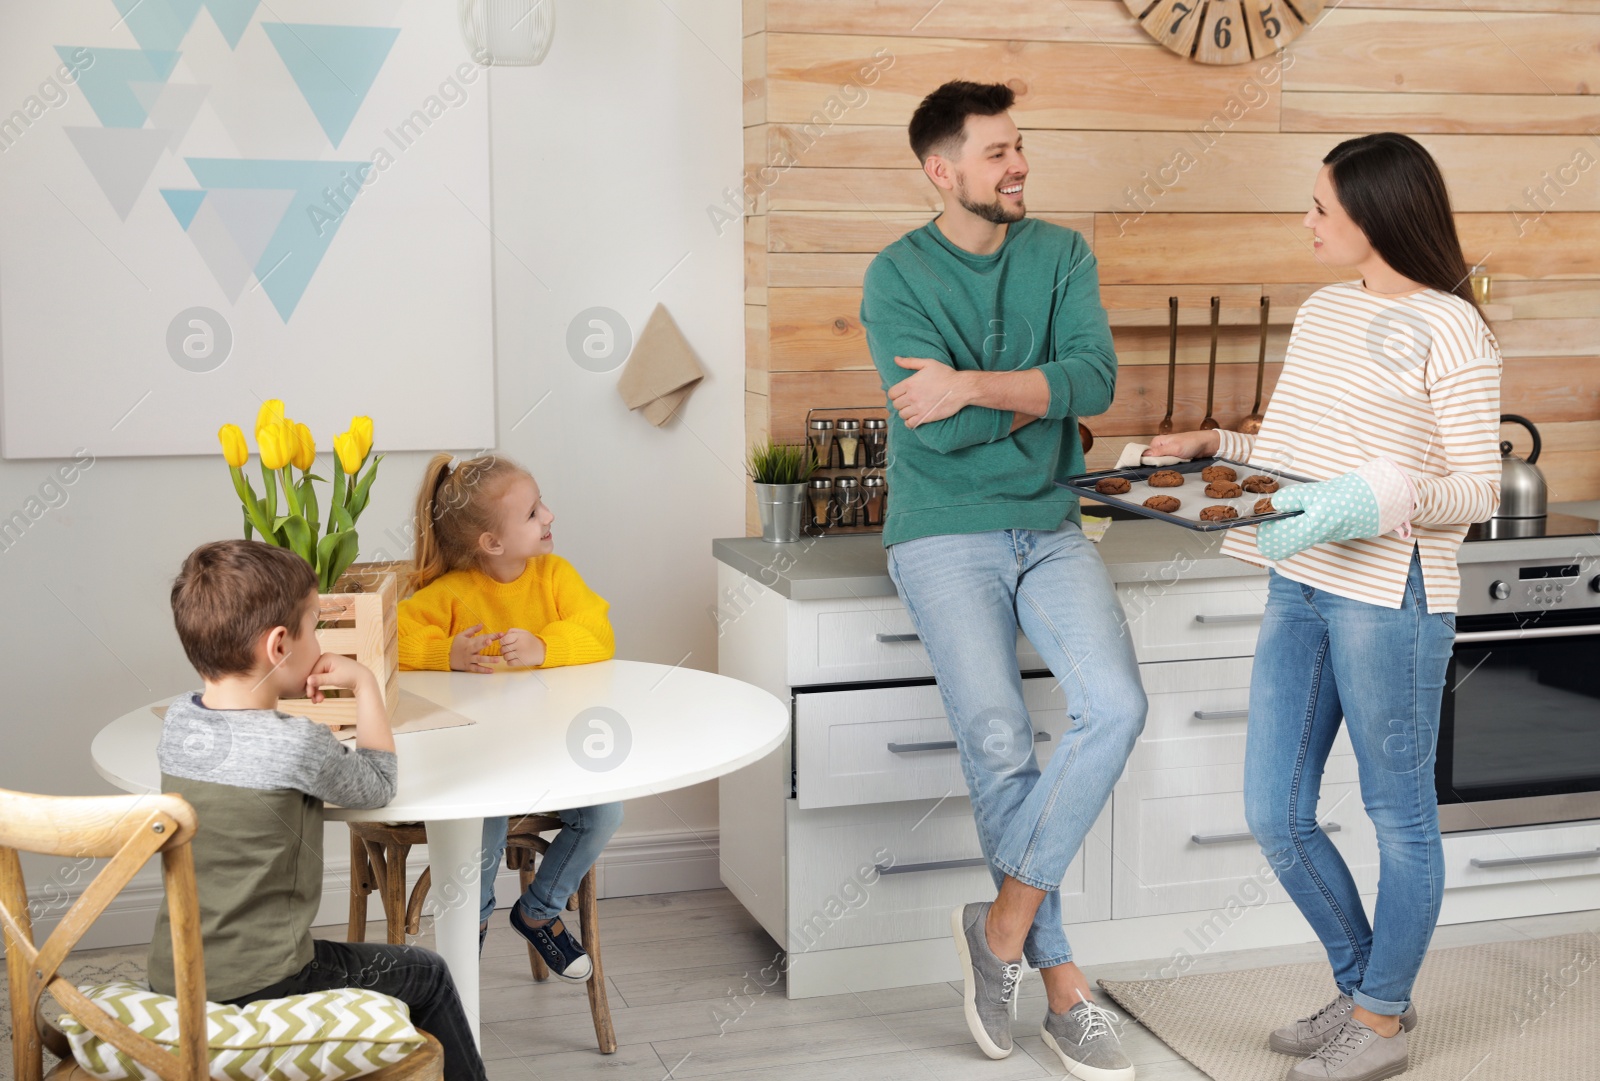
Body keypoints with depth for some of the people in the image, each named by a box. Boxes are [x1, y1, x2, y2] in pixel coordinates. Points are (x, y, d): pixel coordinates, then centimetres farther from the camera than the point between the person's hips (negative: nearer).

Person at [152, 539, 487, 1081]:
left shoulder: (176, 722, -2)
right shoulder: (297, 746, -22)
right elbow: (377, 784, -3)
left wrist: (285, 691, 9)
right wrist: (363, 682, 1)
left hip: (170, 974, 8)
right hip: (256, 984, -7)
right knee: (424, 974, 15)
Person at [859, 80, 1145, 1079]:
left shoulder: (1062, 254, 7)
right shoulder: (897, 276, -3)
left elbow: (1098, 377, -9)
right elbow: (938, 427, -15)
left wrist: (977, 385, -19)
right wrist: (1043, 390, -5)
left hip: (1050, 530, 3)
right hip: (945, 538, -3)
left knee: (1116, 706, -17)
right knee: (999, 745, -12)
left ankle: (1006, 921, -3)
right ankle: (1063, 983, 2)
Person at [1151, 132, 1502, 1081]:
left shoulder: (1451, 330, -10)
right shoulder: (1323, 310, 13)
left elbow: (1480, 488, -12)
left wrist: (1372, 500, -26)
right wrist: (1214, 447, 10)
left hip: (1391, 595, -8)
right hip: (1298, 587, 8)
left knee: (1400, 815, 7)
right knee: (1276, 817, 11)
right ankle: (1366, 986, 32)